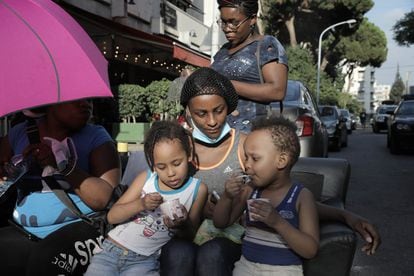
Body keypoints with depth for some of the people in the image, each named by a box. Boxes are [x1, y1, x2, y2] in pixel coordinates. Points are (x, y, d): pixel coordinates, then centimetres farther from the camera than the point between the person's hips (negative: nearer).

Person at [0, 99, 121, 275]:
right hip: (23, 232, 3)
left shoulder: (97, 137, -1)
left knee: (46, 262, -30)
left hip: (76, 228, -3)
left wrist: (62, 163, -18)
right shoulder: (18, 134, 9)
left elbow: (102, 198, -11)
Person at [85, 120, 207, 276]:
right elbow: (112, 216, -4)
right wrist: (140, 204, -23)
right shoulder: (146, 179, -2)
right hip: (110, 251, 1)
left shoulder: (198, 189, -4)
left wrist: (182, 226, -21)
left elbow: (190, 237, 3)